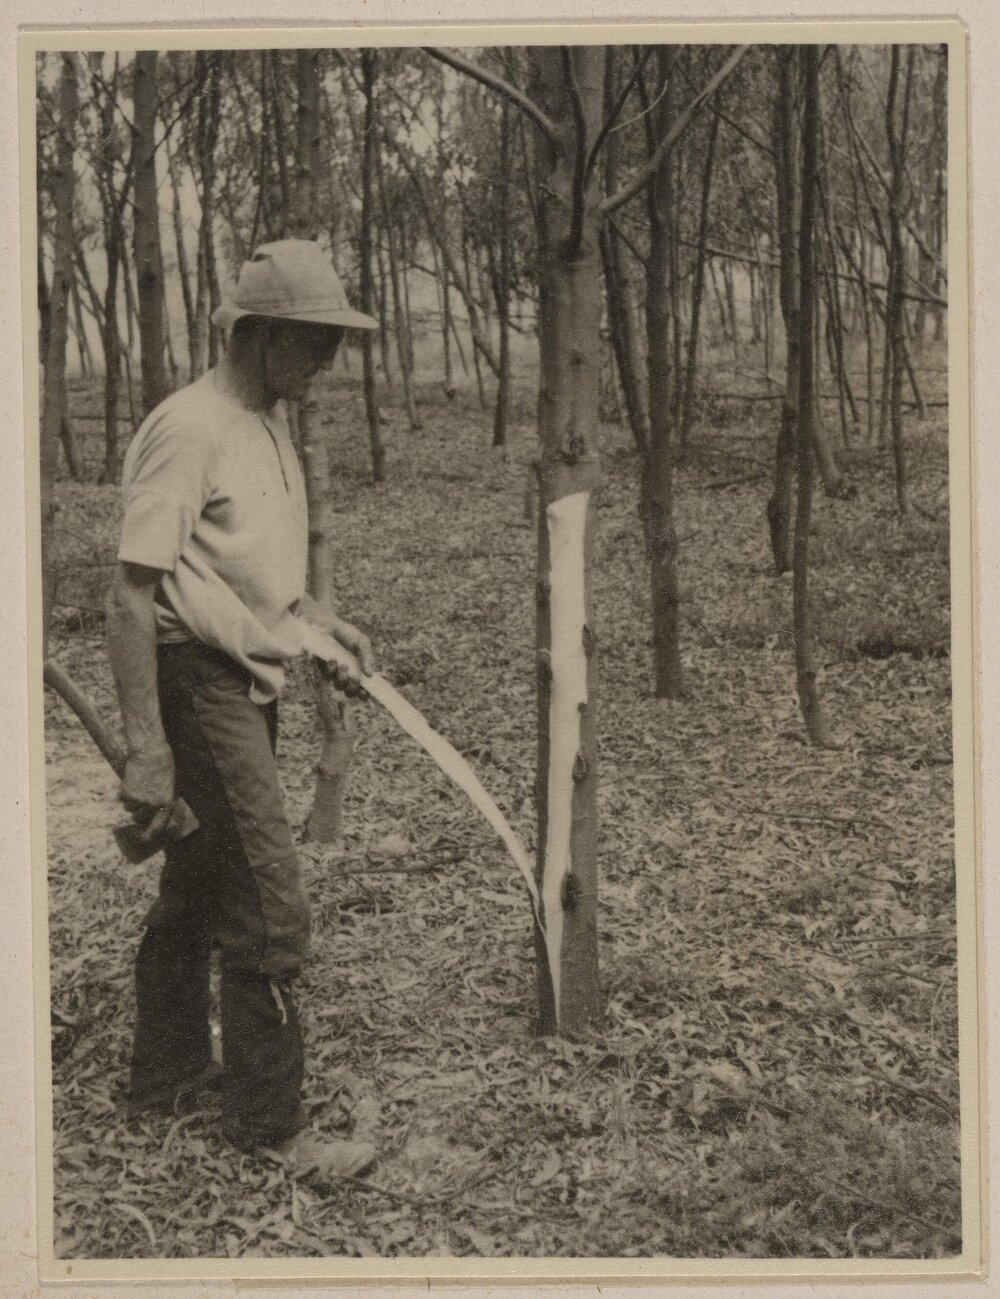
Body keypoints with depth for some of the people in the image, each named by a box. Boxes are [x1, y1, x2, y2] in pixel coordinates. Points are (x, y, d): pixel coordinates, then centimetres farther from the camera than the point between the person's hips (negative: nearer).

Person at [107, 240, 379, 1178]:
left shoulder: (270, 422, 11)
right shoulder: (189, 430, -19)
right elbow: (132, 596, -22)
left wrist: (320, 620, 6)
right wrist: (146, 746, -24)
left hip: (251, 681, 10)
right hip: (200, 686, -10)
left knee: (197, 882, 21)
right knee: (269, 908, -5)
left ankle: (167, 1064, 38)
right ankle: (268, 1124, 10)